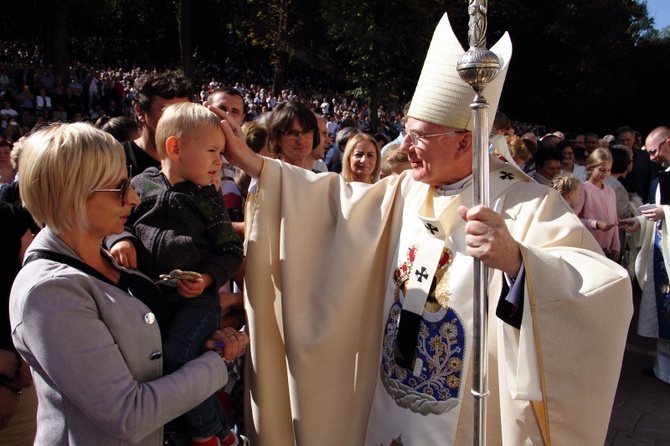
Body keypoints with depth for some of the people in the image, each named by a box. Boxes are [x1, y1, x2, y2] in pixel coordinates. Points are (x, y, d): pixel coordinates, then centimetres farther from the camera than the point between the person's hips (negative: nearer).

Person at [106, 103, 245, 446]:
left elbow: (231, 251, 1)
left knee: (173, 355, -21)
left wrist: (207, 279, -14)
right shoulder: (141, 186, 4)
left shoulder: (208, 199, 2)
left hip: (196, 296, -3)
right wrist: (120, 239, -6)